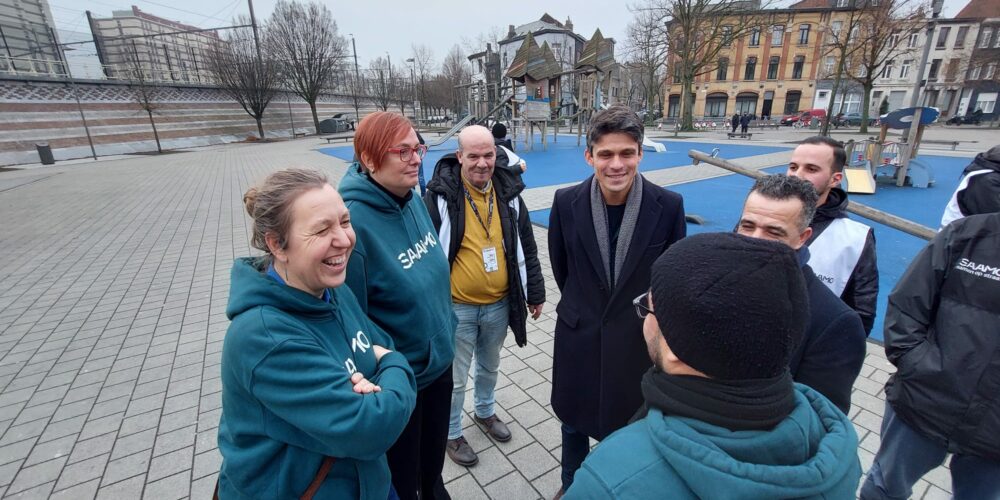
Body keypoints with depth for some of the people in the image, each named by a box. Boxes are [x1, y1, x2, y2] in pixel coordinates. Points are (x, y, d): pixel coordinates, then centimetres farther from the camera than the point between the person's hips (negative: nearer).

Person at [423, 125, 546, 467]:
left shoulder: (509, 192, -1)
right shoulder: (440, 195, -14)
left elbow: (526, 247, 6)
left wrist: (535, 293, 8)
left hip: (499, 304, 4)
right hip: (457, 307, -4)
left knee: (489, 366, 25)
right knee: (455, 377, 13)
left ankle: (485, 411, 52)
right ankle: (452, 433, 39)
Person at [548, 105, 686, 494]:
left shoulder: (669, 206, -15)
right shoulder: (567, 202, -13)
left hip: (638, 339, -1)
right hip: (578, 335, 1)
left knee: (628, 427, 19)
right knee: (574, 420, 22)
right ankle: (571, 485, 50)